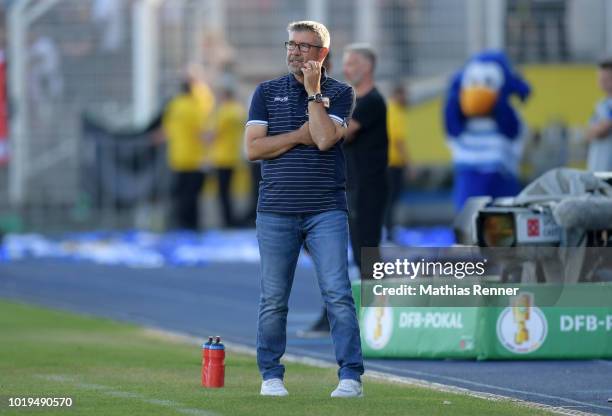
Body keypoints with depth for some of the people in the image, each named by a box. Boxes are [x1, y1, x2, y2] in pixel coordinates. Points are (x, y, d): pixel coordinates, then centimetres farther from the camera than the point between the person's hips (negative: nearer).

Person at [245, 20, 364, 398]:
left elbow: (325, 139, -12)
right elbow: (253, 147, 0)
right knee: (274, 299, 4)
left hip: (326, 211, -2)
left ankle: (351, 376, -10)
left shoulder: (340, 93, 5)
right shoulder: (267, 92, 11)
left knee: (338, 293, -10)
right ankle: (271, 376, 15)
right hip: (276, 211, 2)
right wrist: (299, 135, -6)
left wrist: (313, 90, -8)